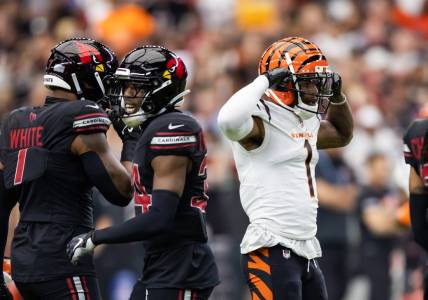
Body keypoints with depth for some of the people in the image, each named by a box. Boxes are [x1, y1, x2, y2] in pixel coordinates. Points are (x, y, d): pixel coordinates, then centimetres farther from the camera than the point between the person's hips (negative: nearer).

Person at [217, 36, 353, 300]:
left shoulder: (307, 123, 16)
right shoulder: (262, 122, -12)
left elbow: (342, 135, 38)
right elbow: (229, 120, -37)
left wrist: (337, 95, 20)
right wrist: (265, 80, -23)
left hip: (306, 253, 10)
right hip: (272, 250, -10)